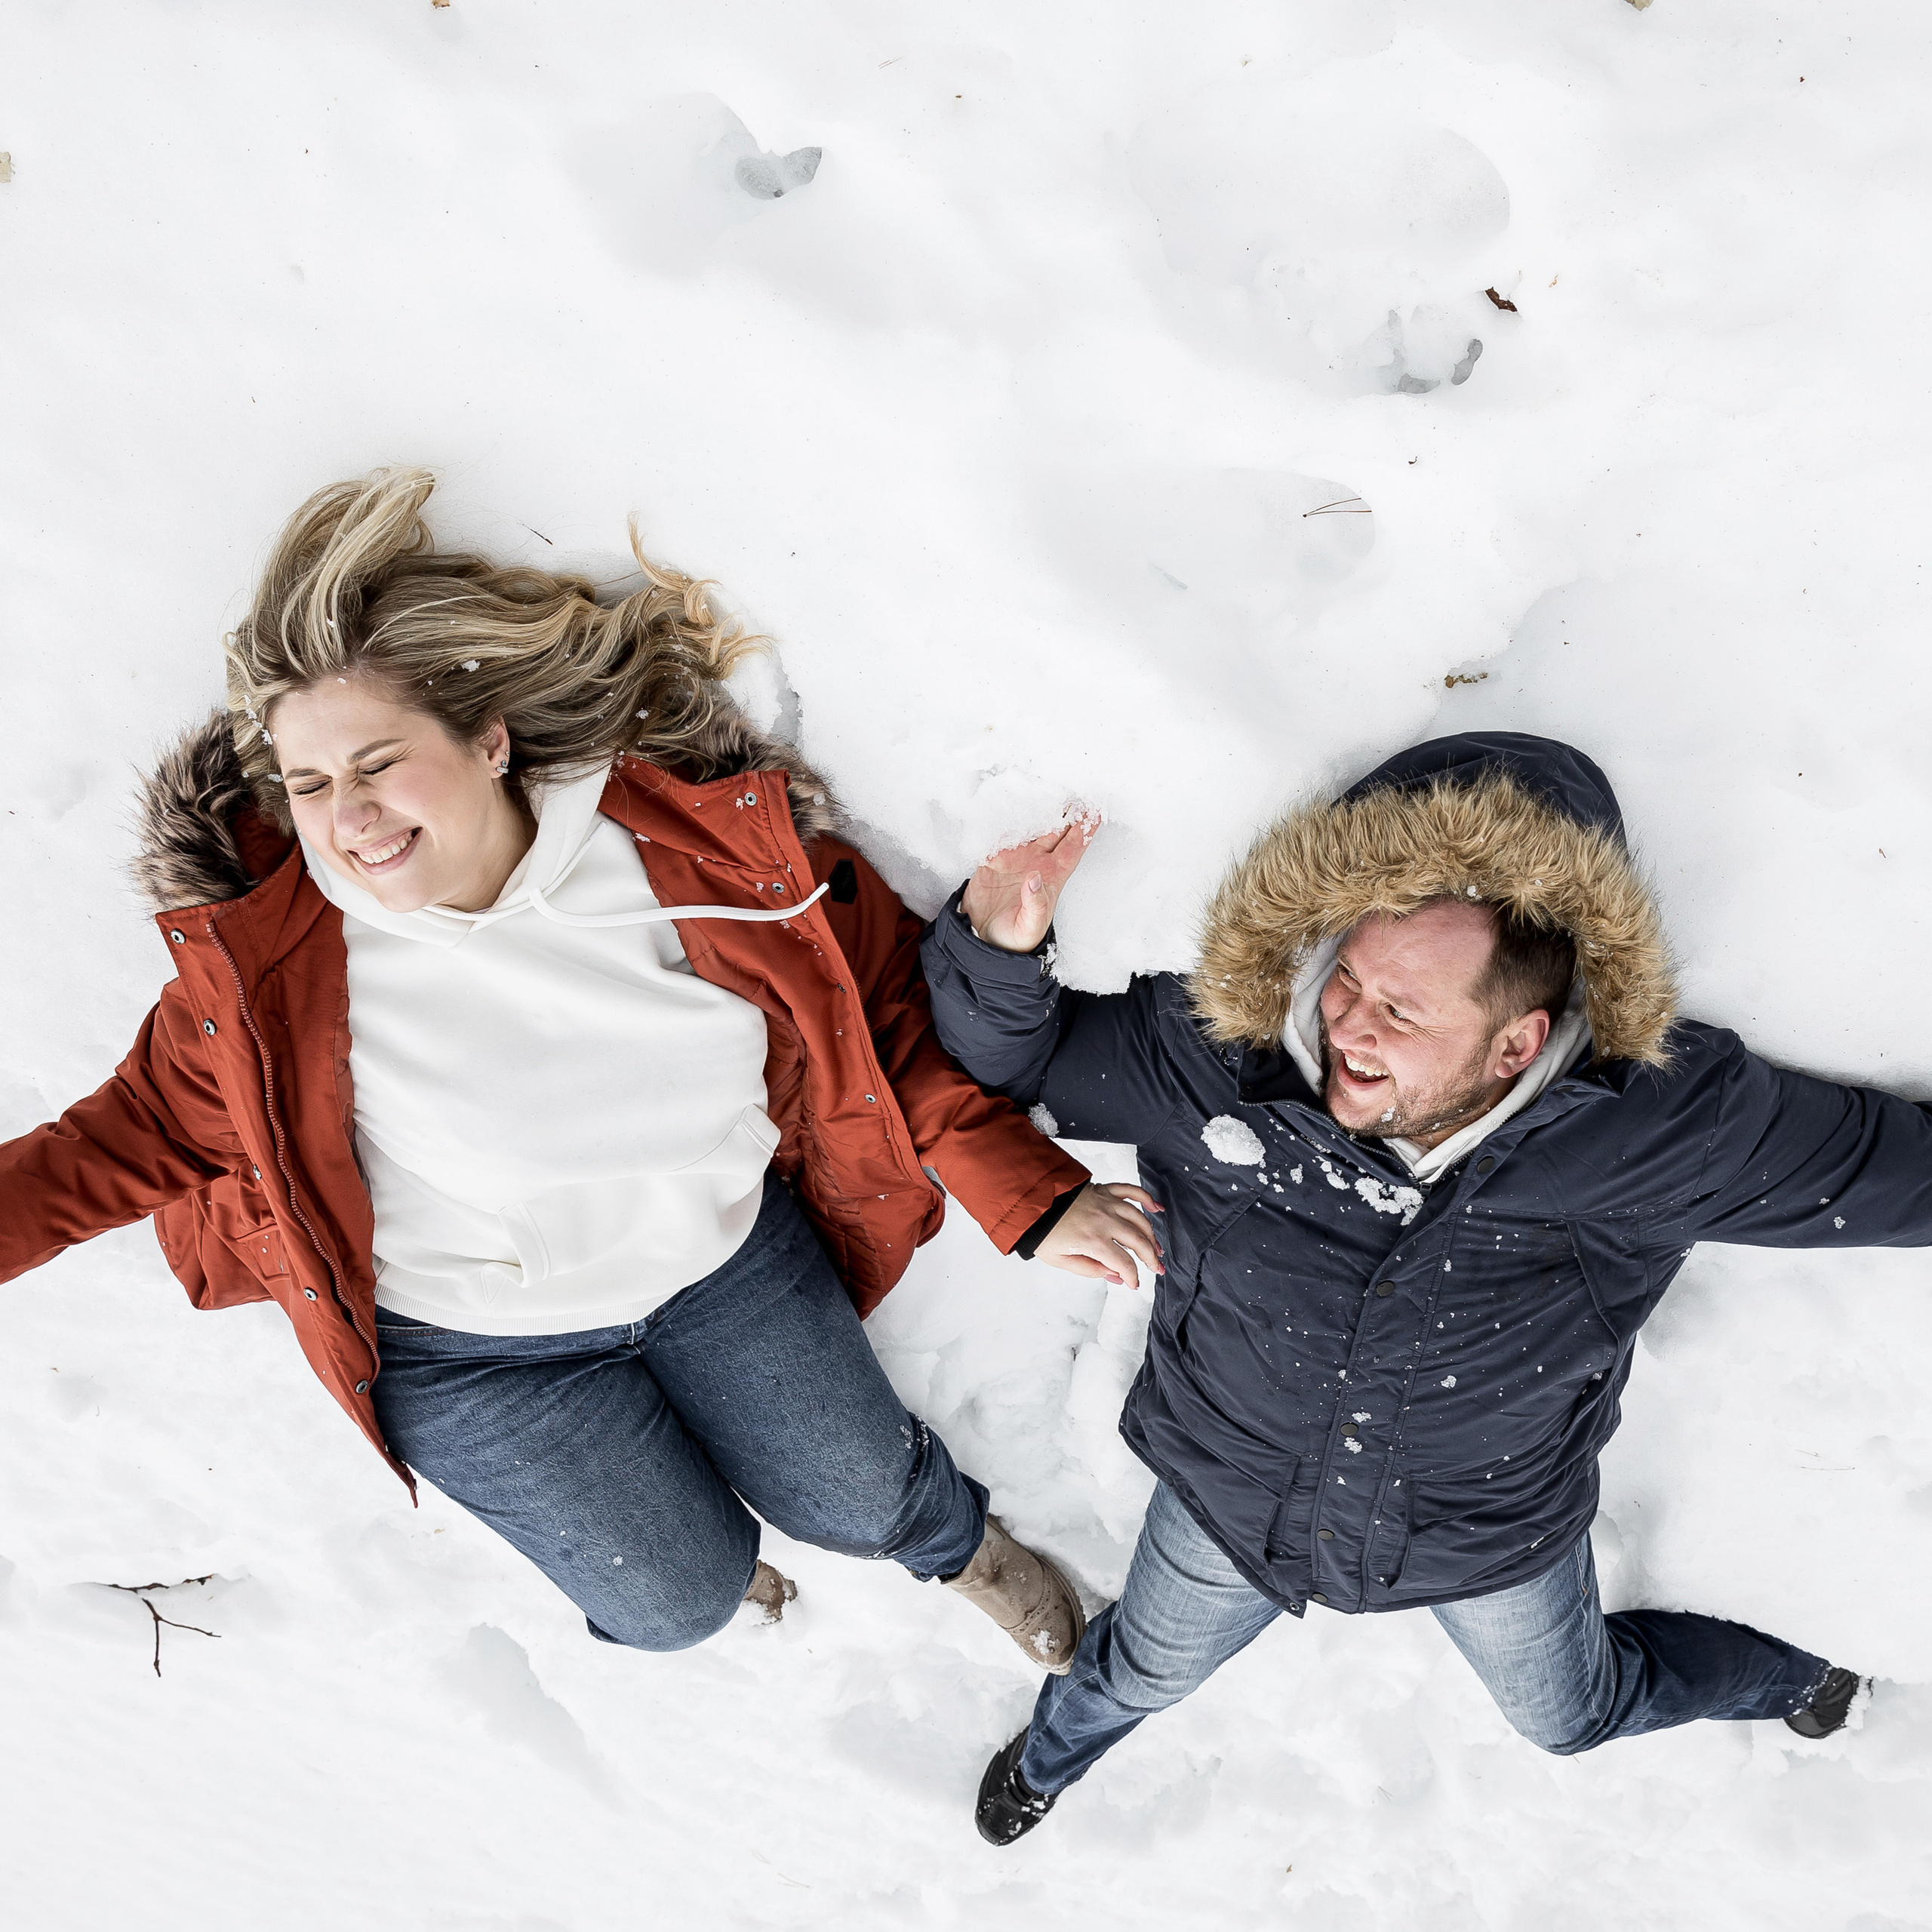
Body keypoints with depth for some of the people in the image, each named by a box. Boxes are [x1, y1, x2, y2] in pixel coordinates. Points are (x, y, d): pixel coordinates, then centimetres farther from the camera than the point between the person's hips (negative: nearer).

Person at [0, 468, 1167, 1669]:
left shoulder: (700, 850, -21)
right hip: (475, 1351, 0)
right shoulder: (262, 969, -20)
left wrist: (1032, 1202, -13)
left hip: (733, 1257, 1)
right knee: (679, 1598, 8)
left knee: (860, 1503, 14)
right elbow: (130, 1141, -6)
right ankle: (676, 1539, 48)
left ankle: (957, 1538, 54)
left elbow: (886, 1017, -12)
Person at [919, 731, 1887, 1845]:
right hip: (1231, 1499, 0)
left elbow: (1891, 1166, -17)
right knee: (1143, 1673, 28)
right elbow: (1016, 1051, -20)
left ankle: (1779, 1677, 67)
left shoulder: (1669, 1128, -32)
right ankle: (1057, 1748, 67)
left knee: (1578, 1712, 32)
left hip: (1495, 1536, 0)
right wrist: (1000, 941, -41)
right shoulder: (1216, 1063, -32)